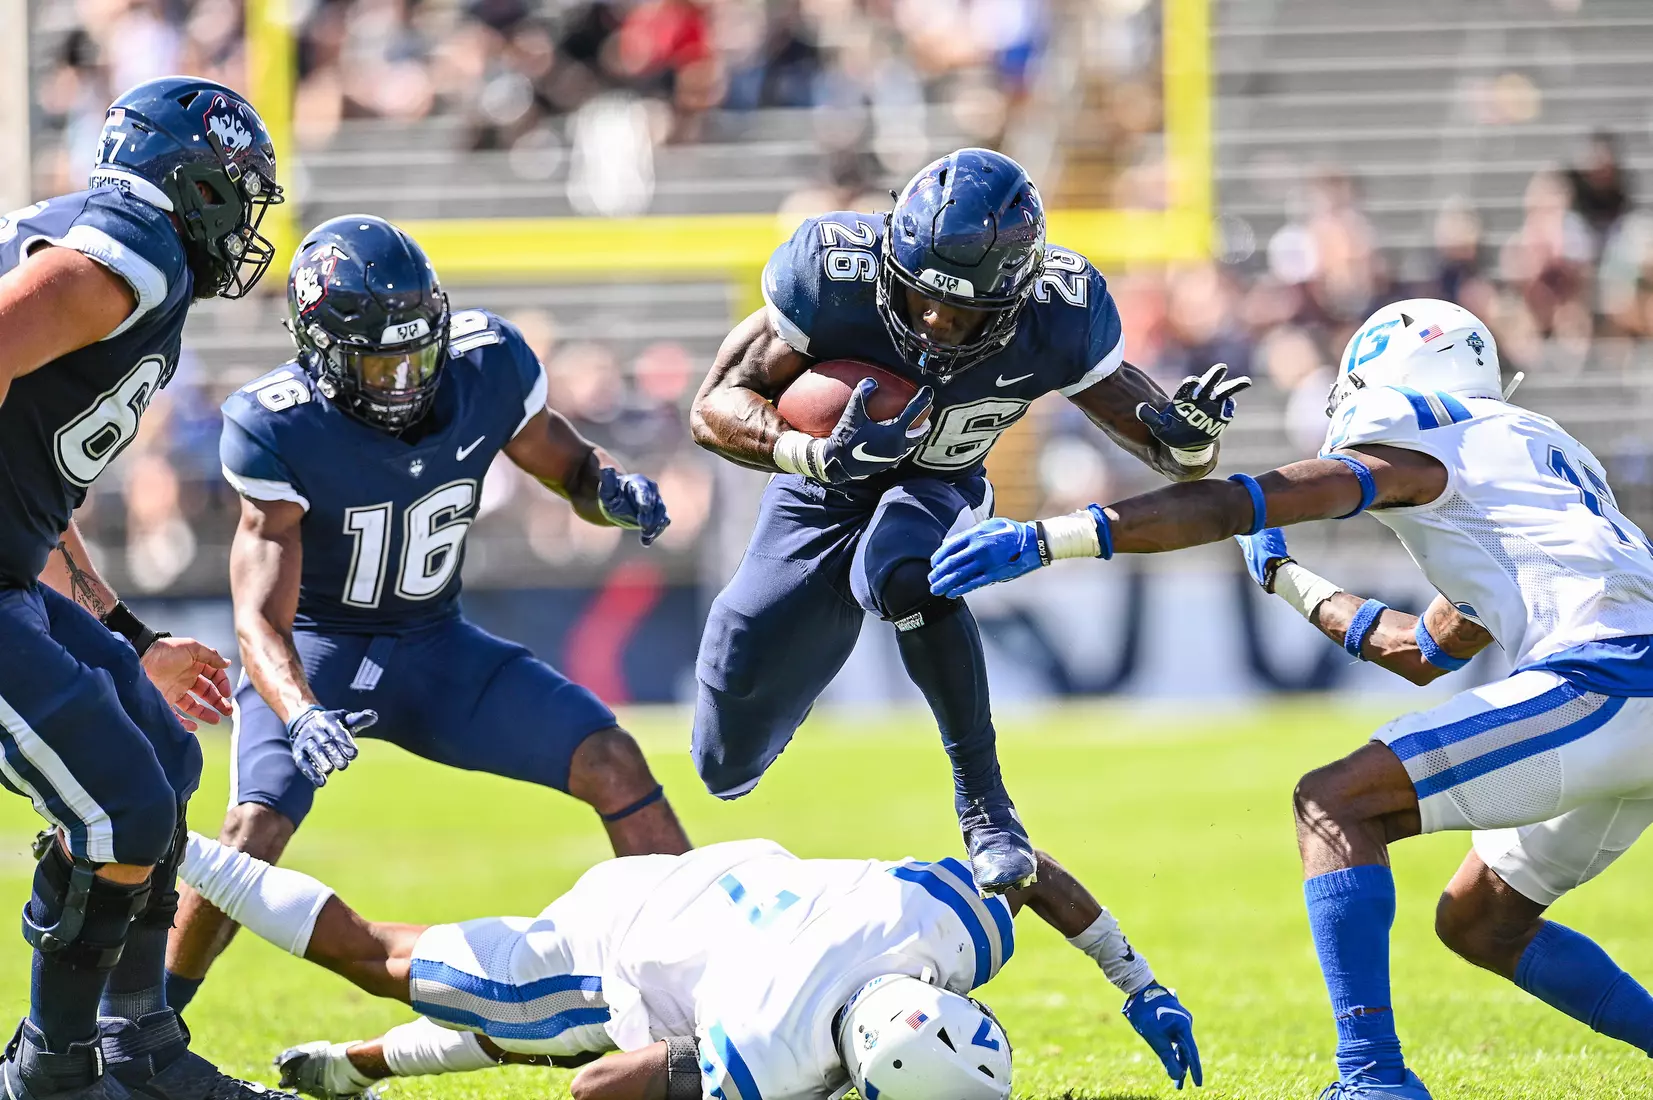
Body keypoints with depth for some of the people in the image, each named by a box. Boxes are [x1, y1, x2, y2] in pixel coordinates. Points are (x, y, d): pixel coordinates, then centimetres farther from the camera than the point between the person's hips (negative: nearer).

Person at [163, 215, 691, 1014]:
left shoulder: (486, 366, -15)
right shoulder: (278, 430, -26)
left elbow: (570, 467, 4)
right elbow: (260, 619, -29)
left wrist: (613, 490, -22)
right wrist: (301, 717, -49)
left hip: (435, 647, 4)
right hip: (315, 652, -4)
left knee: (613, 765, -11)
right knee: (255, 829, -28)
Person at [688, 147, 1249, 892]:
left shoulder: (1057, 320, -28)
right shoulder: (834, 274, -33)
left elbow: (1176, 462, -17)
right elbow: (714, 409, -27)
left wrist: (1190, 436, -42)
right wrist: (818, 455, -47)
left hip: (938, 492, -1)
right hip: (822, 493, 1)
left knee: (903, 573, -39)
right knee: (726, 768, 3)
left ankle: (985, 806, -27)